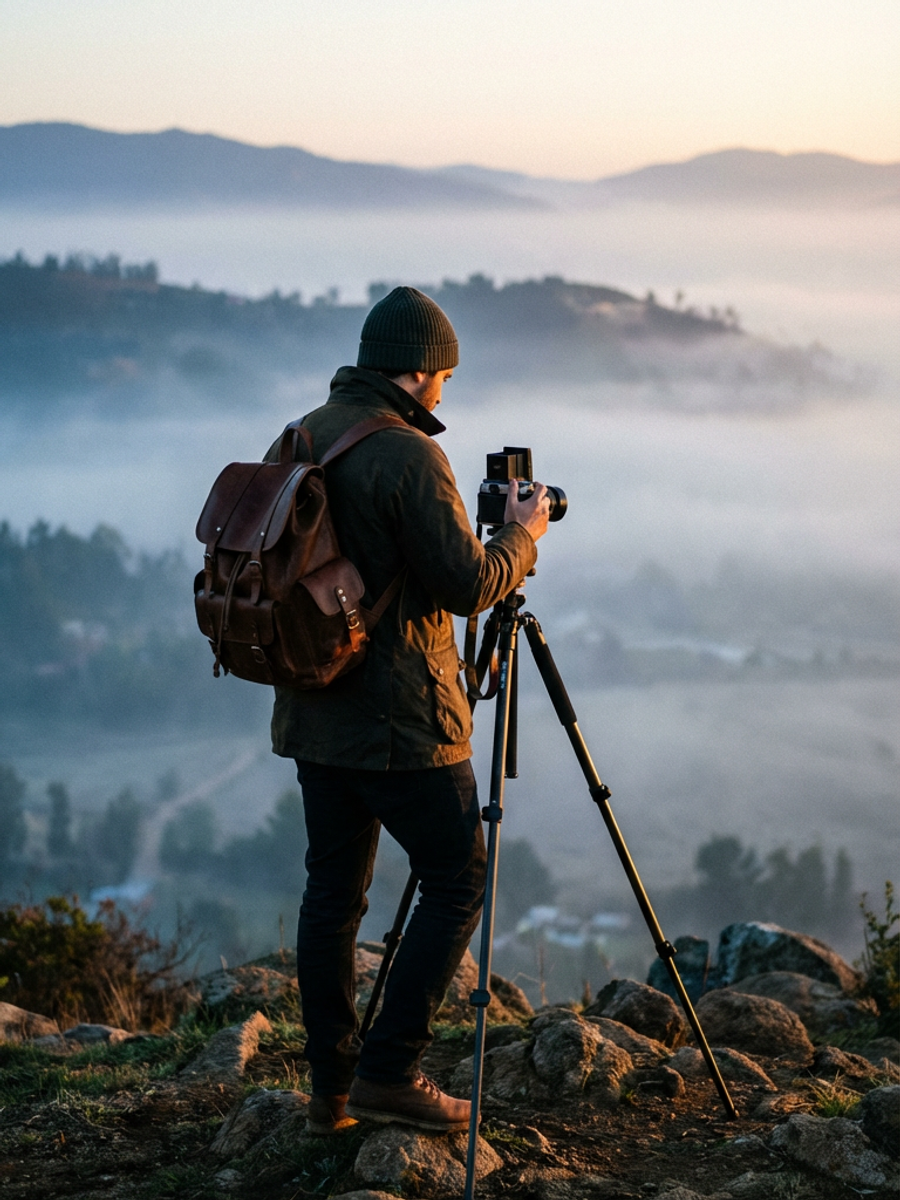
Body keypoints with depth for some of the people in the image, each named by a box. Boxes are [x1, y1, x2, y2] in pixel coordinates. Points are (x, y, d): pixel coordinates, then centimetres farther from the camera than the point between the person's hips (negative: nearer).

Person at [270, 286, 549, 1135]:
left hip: (314, 711, 8)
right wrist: (520, 536, 0)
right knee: (458, 881, 4)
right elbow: (468, 584, -19)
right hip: (397, 717, -8)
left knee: (332, 890, 12)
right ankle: (390, 1069, 0)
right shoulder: (405, 456, -17)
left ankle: (332, 1090, 15)